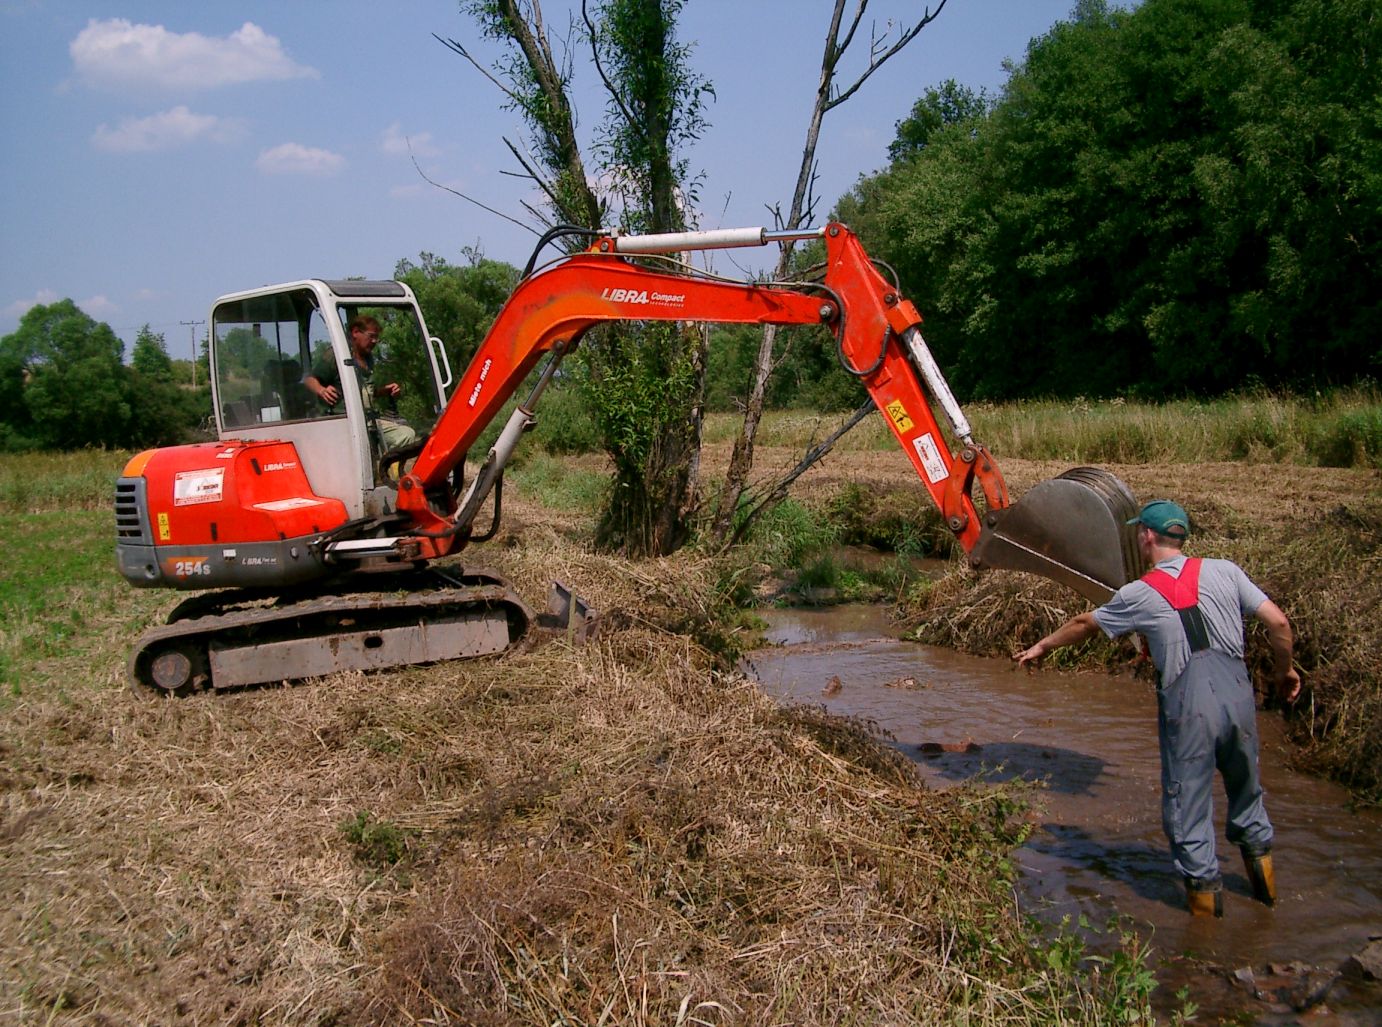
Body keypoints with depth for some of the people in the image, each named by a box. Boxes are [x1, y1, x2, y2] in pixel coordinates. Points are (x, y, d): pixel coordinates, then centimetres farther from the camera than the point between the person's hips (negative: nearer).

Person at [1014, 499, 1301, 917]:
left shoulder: (1140, 594, 0)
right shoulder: (1224, 572, 5)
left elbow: (1084, 624, 15)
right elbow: (1278, 623, 2)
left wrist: (1041, 646, 31)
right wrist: (1284, 670, 20)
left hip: (1186, 704, -4)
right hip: (1237, 692, 4)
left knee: (1186, 803, 10)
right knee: (1245, 788, 23)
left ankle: (1204, 886, 16)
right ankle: (1261, 865, 33)